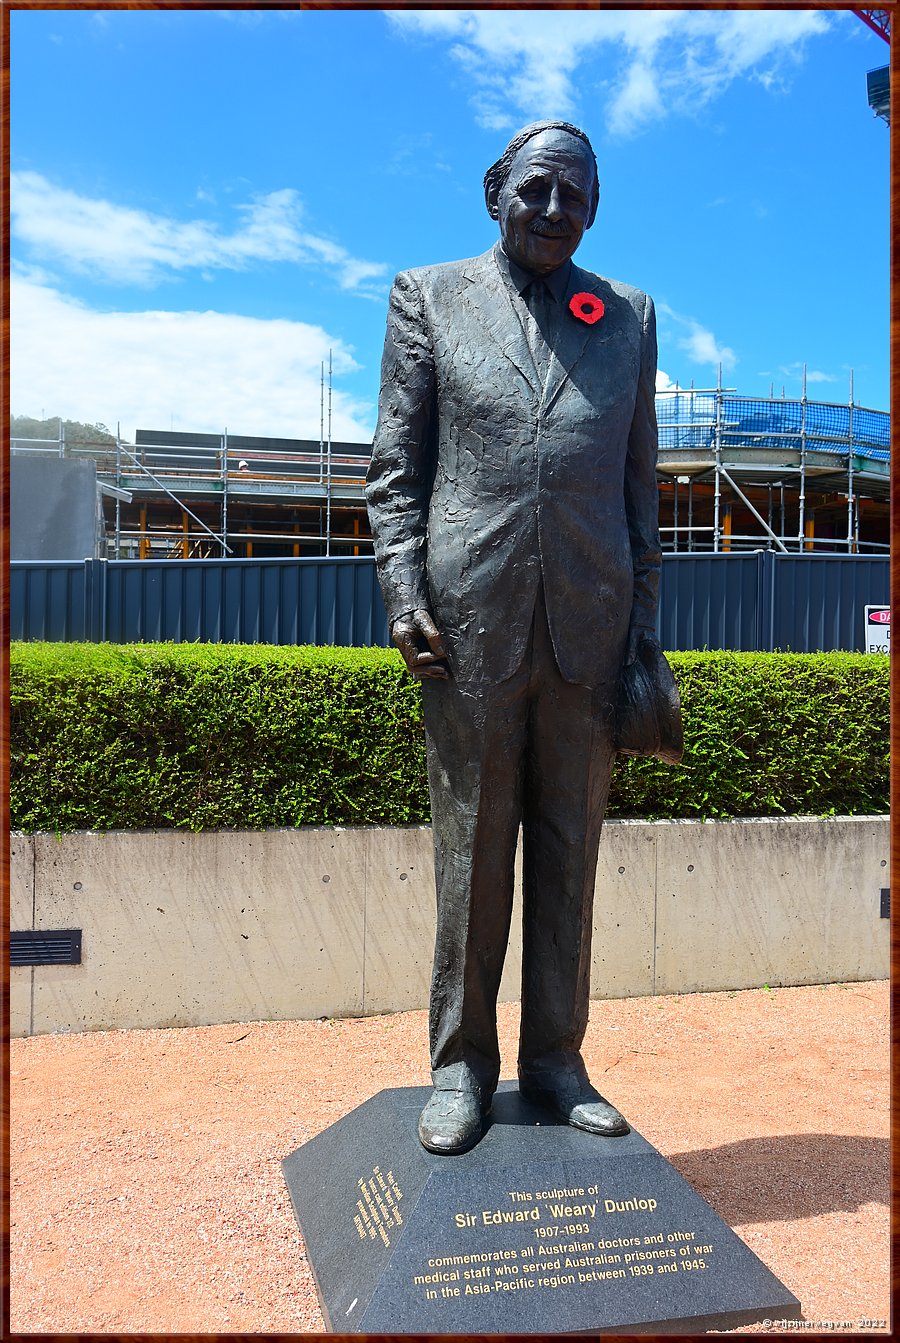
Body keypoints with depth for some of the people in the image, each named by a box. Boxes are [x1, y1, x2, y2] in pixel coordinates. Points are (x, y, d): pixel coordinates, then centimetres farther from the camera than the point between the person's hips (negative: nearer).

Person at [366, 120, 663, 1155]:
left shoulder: (629, 317, 17)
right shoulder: (429, 297, 12)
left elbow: (639, 481, 16)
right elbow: (395, 465, 6)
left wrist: (644, 617, 9)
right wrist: (404, 594, -6)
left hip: (590, 630, 2)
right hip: (472, 622, -2)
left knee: (569, 856, 8)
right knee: (471, 853, 4)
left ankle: (556, 1061, 22)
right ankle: (462, 1064, 18)